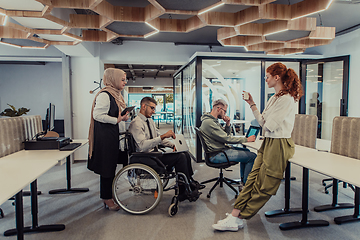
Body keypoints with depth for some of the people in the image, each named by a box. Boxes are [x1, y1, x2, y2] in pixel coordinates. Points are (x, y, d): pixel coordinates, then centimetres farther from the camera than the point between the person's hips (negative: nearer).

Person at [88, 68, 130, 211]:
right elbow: (98, 115, -22)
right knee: (107, 167, 1)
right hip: (106, 137, -10)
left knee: (112, 166, 15)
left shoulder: (116, 95, 17)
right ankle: (107, 199, 16)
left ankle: (108, 197, 29)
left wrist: (124, 117, 12)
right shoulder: (104, 95, -14)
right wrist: (117, 120, -22)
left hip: (116, 137, 10)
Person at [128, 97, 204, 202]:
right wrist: (163, 136, -31)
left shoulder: (150, 121, 14)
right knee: (180, 157, -21)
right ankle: (184, 192, -9)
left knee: (185, 154, -5)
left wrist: (173, 145, 4)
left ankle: (191, 183, 8)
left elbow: (159, 137, 20)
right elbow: (142, 145, -27)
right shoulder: (136, 123, -14)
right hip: (146, 159, -9)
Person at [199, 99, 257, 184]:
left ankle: (243, 179, 29)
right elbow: (226, 139, -22)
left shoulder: (213, 120, 13)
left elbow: (226, 135, 18)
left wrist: (227, 124, 0)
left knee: (246, 151, 23)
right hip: (216, 155, -11)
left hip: (221, 149, 11)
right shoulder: (209, 122, -21)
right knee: (252, 156, -13)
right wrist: (247, 139, -15)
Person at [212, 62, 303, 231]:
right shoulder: (275, 98, 16)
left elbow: (269, 126, -20)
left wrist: (265, 125, 3)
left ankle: (237, 219, 5)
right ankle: (235, 216, 4)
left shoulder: (287, 99, -14)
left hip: (279, 145, -9)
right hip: (268, 142, 9)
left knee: (263, 185, -1)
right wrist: (252, 104, 13)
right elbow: (263, 122, 13)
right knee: (252, 178, 2)